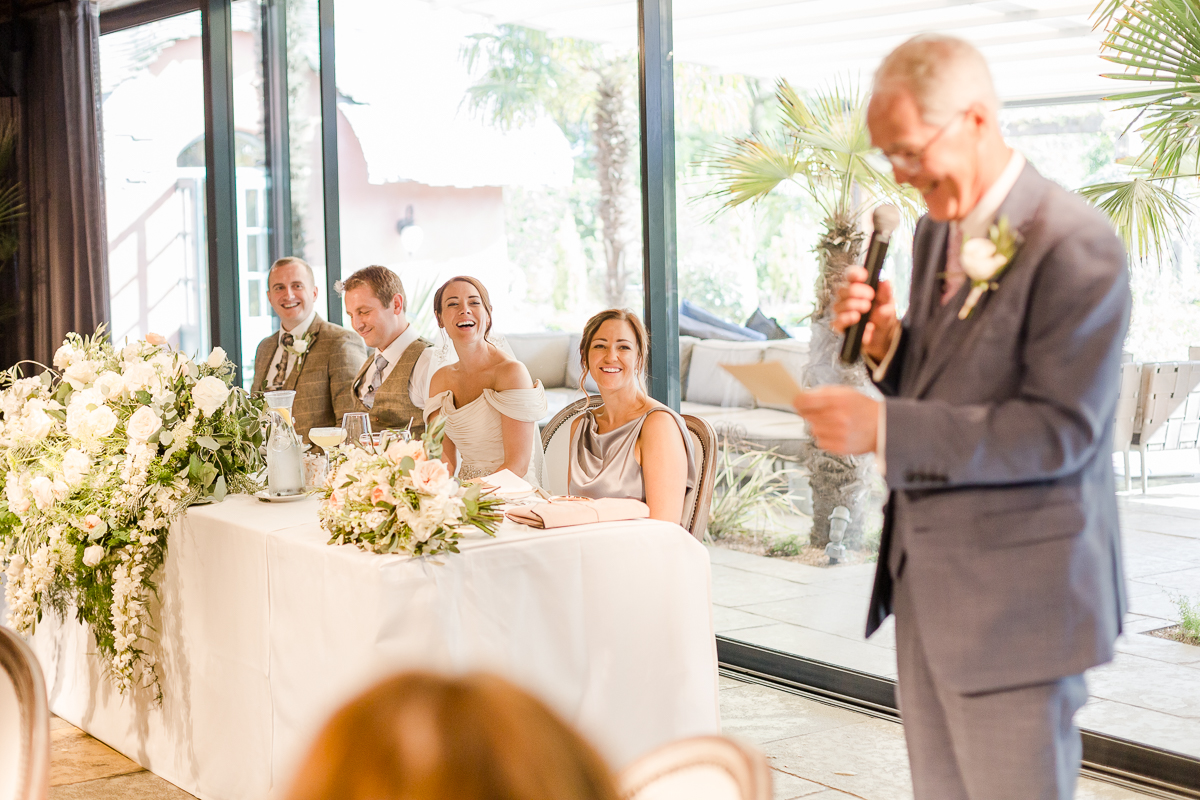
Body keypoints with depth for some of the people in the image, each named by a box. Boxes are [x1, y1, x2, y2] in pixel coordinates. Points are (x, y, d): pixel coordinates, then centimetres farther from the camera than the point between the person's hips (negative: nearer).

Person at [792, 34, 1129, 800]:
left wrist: (886, 429, -25)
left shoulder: (1074, 246, -18)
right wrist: (888, 342, -4)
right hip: (925, 582, 8)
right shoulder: (937, 230, 10)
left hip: (1016, 595, -8)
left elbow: (1061, 429, -23)